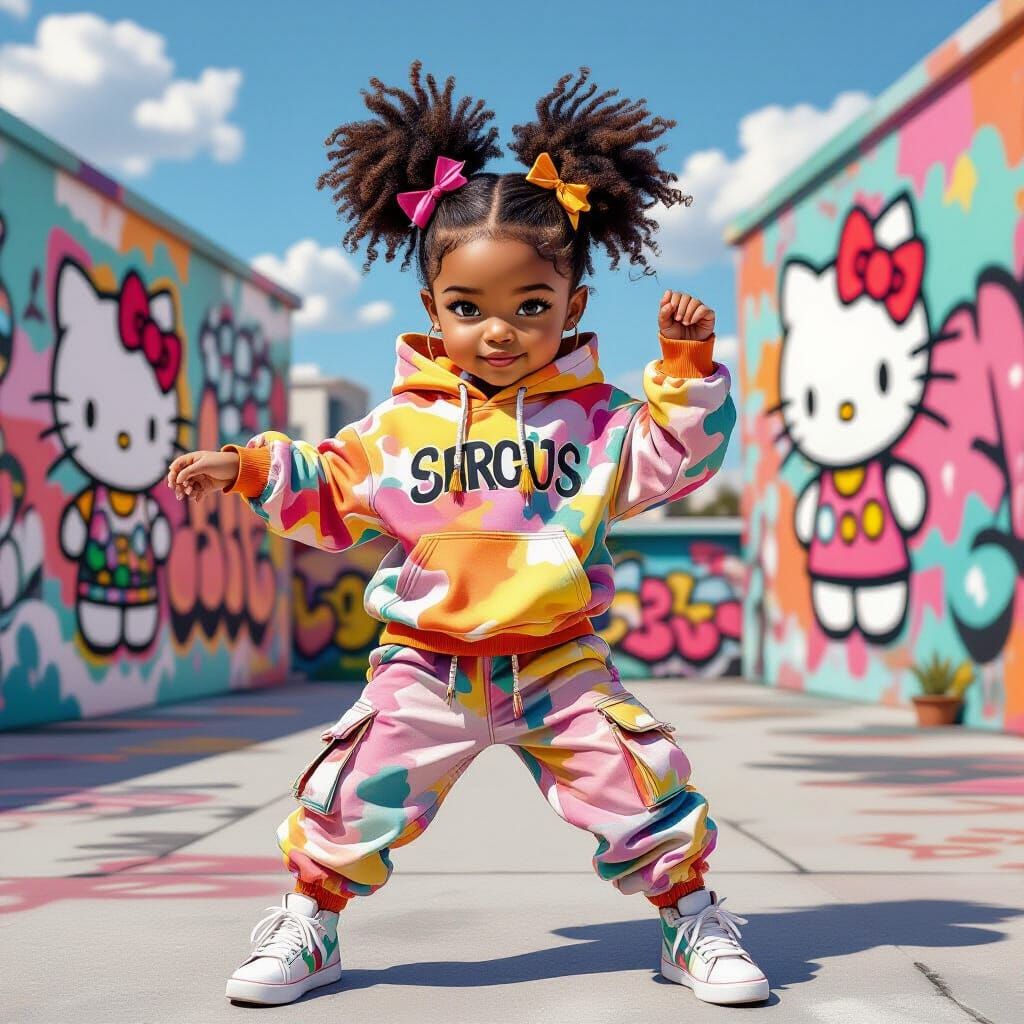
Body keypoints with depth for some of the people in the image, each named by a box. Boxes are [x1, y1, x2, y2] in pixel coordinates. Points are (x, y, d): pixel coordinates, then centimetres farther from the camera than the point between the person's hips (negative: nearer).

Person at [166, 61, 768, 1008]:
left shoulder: (592, 417, 3)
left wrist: (688, 369, -10)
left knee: (642, 782, -5)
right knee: (357, 789, -6)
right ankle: (309, 923, 18)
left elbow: (671, 461, 0)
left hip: (561, 665, 0)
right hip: (426, 666, 0)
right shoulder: (403, 423, 3)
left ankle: (691, 919, 19)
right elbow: (335, 495, 10)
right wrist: (251, 468, -2)